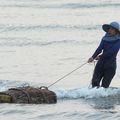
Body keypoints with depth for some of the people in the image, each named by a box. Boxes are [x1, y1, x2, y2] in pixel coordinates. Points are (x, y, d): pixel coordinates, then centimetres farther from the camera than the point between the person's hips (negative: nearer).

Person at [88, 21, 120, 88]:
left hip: (110, 65, -4)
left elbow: (112, 51, -13)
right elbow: (100, 48, -2)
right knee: (94, 82, -9)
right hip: (101, 63, 4)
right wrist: (93, 57, -17)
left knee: (104, 86, -7)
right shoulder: (105, 38, 10)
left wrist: (100, 56, -14)